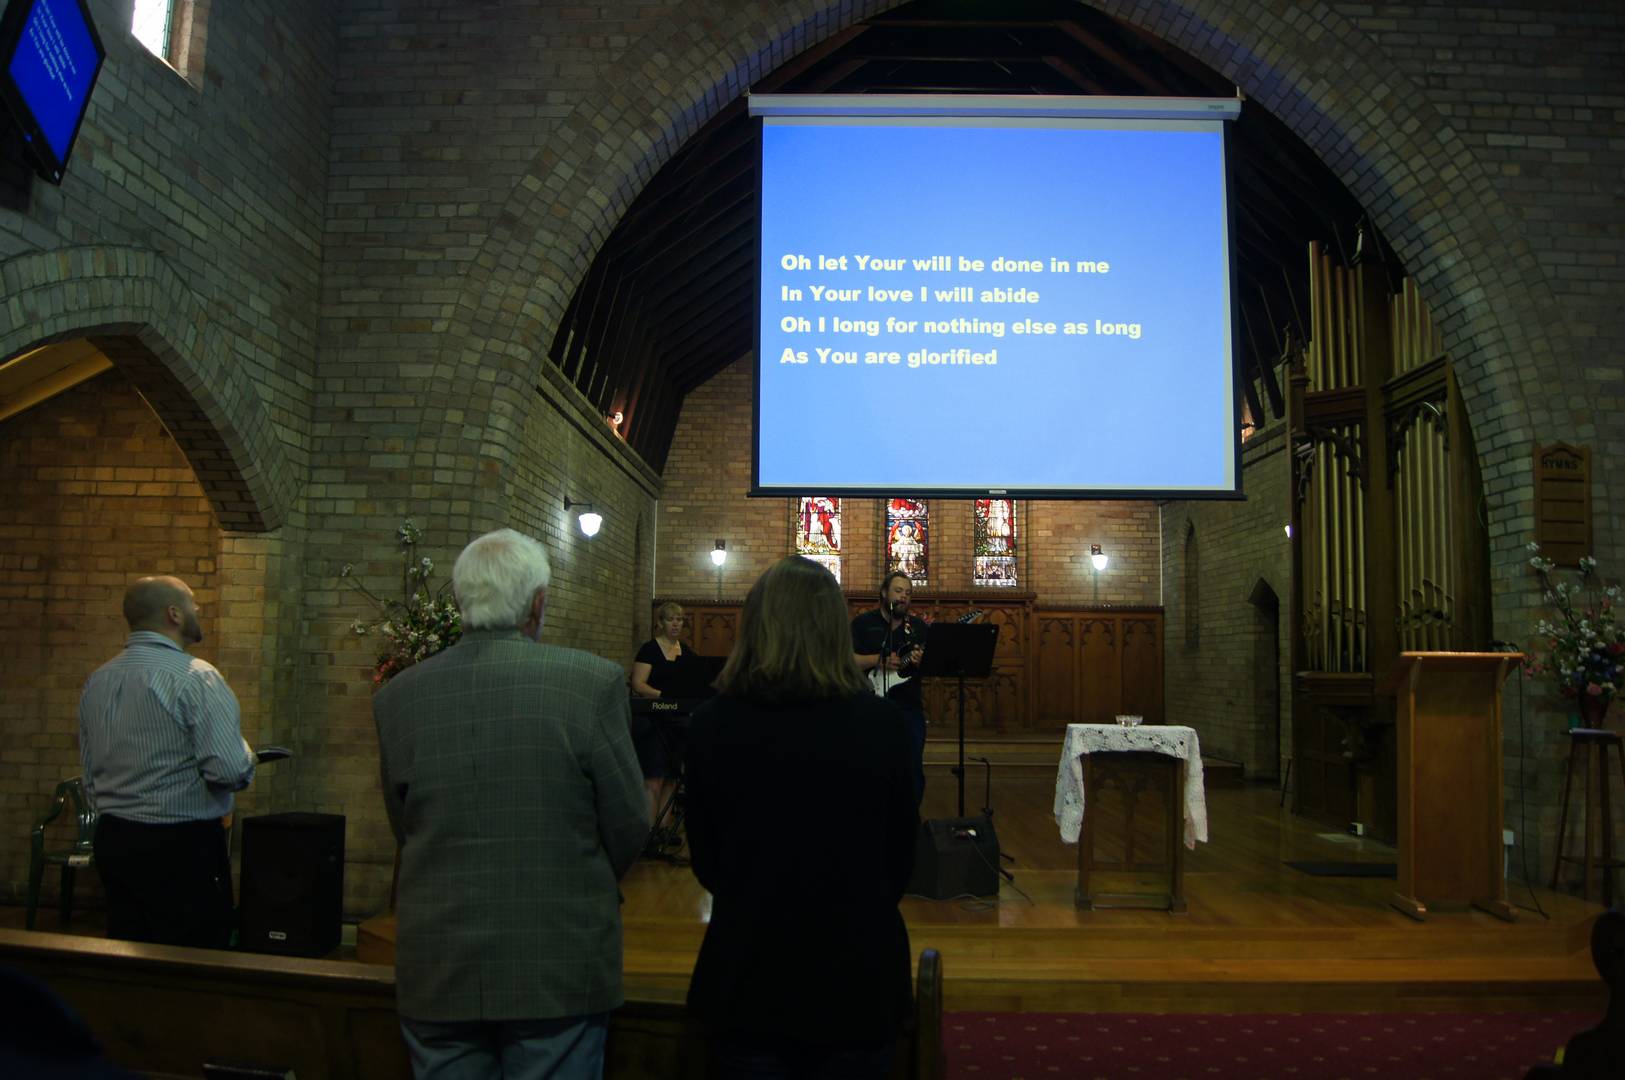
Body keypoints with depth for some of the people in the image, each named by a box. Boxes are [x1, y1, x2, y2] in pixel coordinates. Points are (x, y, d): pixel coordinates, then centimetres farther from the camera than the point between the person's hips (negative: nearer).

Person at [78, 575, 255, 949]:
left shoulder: (96, 681, 7)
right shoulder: (194, 677, -16)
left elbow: (90, 773, 15)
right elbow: (231, 769, -22)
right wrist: (245, 763, -2)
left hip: (112, 840, 8)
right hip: (182, 846, -8)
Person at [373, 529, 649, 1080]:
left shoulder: (395, 697, -3)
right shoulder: (592, 681, -13)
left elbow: (404, 831, 7)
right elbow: (629, 825, -7)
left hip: (435, 973, 3)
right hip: (559, 972, -3)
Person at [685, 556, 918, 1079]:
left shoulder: (712, 723, -12)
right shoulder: (881, 722, -14)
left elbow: (705, 858, -1)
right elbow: (901, 854, -2)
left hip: (746, 975, 1)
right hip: (856, 972, 0)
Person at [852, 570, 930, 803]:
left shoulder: (919, 626, 11)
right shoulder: (863, 623, 3)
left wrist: (920, 661, -16)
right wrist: (879, 661, -18)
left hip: (909, 706, 2)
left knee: (914, 769, 3)